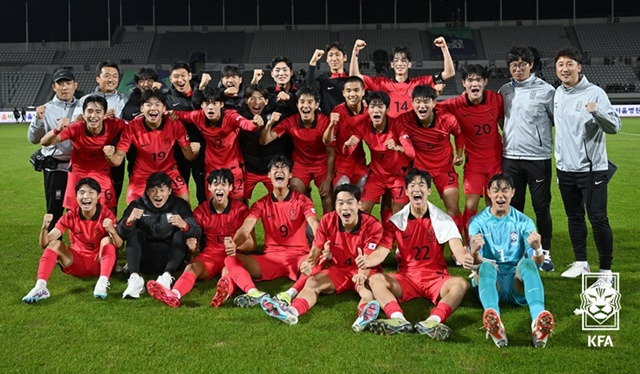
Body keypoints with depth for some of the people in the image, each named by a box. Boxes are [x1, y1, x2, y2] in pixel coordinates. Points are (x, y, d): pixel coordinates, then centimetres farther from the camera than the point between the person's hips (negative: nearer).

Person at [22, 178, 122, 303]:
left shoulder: (107, 215, -13)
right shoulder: (71, 216, -8)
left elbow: (119, 245, -24)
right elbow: (44, 244, -13)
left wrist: (112, 231, -45)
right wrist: (44, 228, -34)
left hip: (100, 263, -2)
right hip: (78, 264, 2)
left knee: (107, 240, -28)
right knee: (54, 244, -20)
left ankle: (102, 283, -42)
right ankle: (40, 287, -34)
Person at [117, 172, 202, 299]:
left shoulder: (179, 205, 0)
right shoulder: (138, 205, 2)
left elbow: (197, 233, -14)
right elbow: (121, 234, -11)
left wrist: (184, 225, -37)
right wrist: (129, 221, -34)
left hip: (170, 259, -1)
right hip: (145, 260, 1)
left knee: (181, 234, -21)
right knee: (135, 233, -18)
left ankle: (167, 276, -37)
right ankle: (135, 278, -35)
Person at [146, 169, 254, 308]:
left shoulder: (240, 209, -2)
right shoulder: (201, 211, 5)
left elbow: (252, 244, -2)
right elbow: (195, 240, 7)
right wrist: (192, 245, -18)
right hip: (210, 254, 2)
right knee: (192, 267, -29)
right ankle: (174, 295, -59)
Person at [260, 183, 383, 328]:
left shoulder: (372, 225, -19)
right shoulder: (328, 221, -10)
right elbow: (316, 249, -6)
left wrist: (362, 275, -47)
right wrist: (308, 263, -31)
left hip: (361, 272, -3)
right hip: (338, 269, 3)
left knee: (367, 288, -37)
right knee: (312, 282, -22)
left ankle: (364, 316, -69)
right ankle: (292, 311, -50)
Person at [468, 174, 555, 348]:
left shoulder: (524, 221, 6)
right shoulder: (478, 221, 4)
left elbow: (537, 263, -4)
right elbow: (476, 262, -8)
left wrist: (537, 250, -28)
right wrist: (474, 251, -33)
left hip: (517, 283, 1)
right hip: (490, 282, -1)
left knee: (527, 263, -30)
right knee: (486, 266, -33)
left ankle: (538, 320, -55)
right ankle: (494, 321, -62)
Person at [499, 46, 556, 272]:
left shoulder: (545, 90, -3)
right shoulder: (504, 91, 8)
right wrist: (505, 141, 12)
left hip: (538, 158, -3)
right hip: (511, 158, 4)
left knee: (541, 207, 3)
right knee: (513, 207, 10)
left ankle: (545, 253, 15)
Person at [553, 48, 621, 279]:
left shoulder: (594, 93, -11)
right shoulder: (558, 94, 7)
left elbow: (615, 126, -17)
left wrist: (597, 111, -33)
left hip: (591, 168, -6)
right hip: (565, 167, 6)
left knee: (598, 218, -4)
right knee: (574, 217, 15)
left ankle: (606, 270, 6)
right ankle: (581, 263, 27)